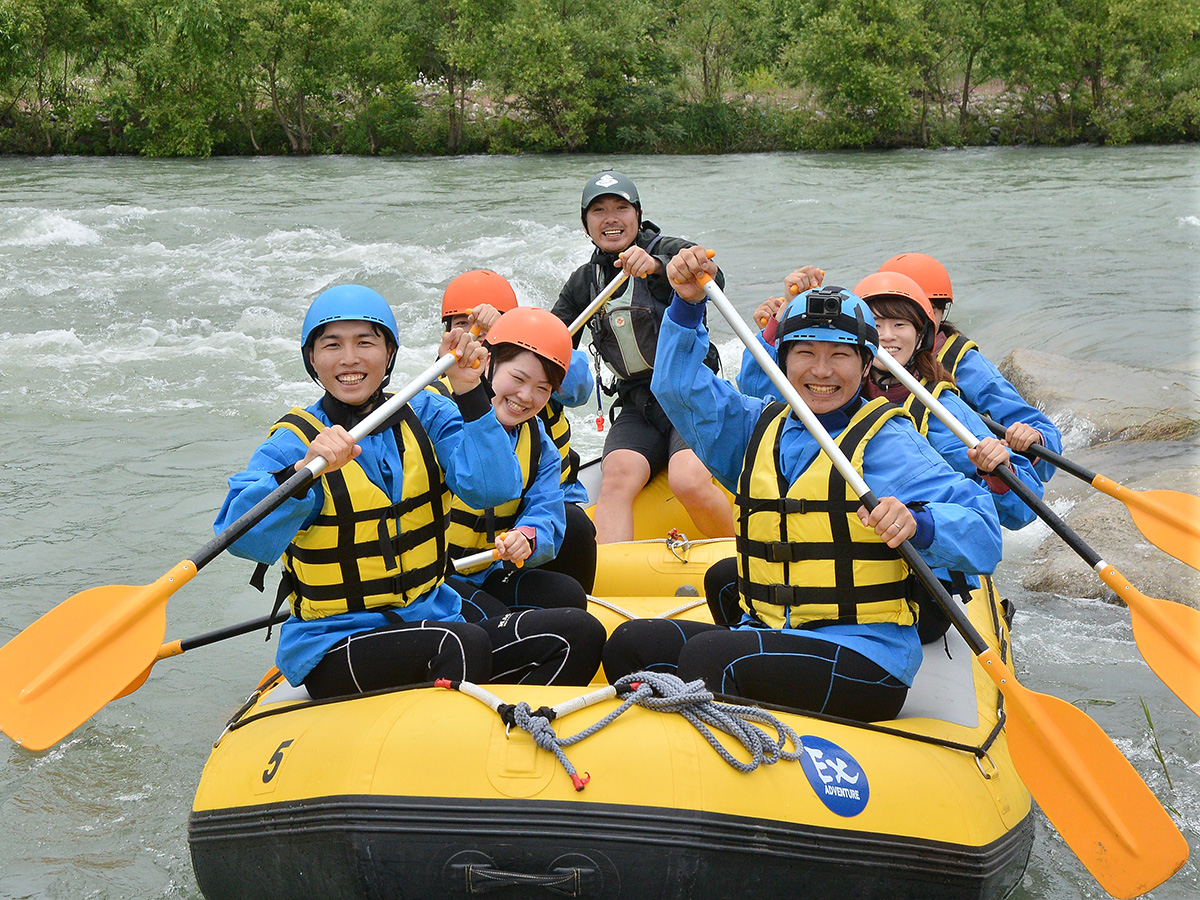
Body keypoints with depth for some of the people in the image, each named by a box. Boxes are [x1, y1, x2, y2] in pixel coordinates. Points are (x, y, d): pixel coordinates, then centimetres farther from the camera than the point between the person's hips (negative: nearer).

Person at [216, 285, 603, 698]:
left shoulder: (426, 414, 6)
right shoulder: (295, 441, -6)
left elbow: (493, 487, -10)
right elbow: (242, 537, -24)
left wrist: (469, 393, -19)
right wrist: (302, 470, -39)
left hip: (434, 619, 5)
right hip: (333, 650, -5)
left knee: (576, 632, -14)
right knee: (462, 645, -33)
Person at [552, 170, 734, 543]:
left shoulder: (668, 251, -3)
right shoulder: (583, 283, 13)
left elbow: (713, 279, -25)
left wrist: (658, 266, -43)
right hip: (637, 408, 4)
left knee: (687, 481, -30)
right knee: (616, 478, -27)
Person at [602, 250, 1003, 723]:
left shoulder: (886, 442, -6)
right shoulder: (762, 427, 13)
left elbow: (983, 533, -15)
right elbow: (680, 388, 13)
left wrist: (917, 524, -36)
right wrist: (688, 304, -1)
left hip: (864, 656, -6)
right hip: (766, 634, 7)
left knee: (709, 658, -28)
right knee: (631, 644, -9)